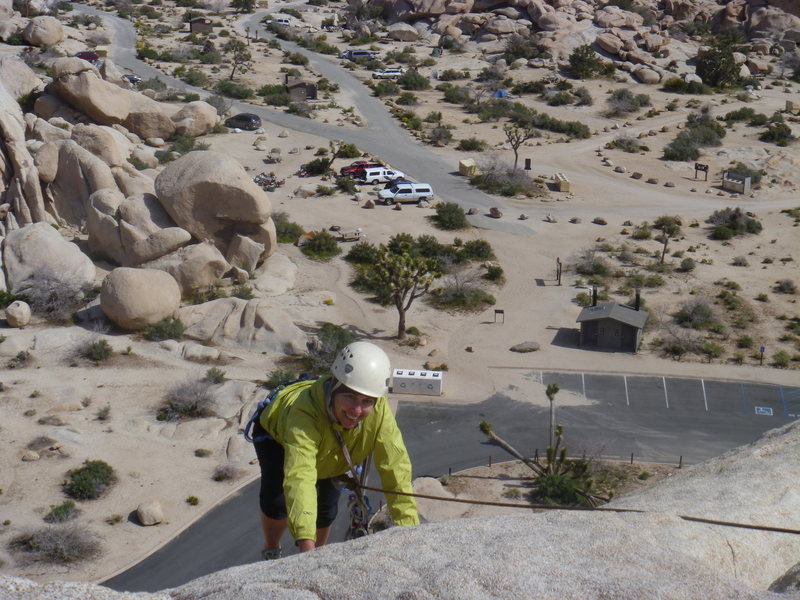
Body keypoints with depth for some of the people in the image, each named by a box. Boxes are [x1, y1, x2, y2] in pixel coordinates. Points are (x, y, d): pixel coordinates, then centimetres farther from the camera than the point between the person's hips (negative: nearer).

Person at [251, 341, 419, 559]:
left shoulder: (379, 411, -38)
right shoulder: (305, 412, -48)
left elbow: (396, 467, -35)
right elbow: (299, 477, -59)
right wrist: (306, 542, -70)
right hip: (276, 433, -3)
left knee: (327, 510, -7)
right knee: (276, 501, -20)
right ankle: (271, 552, 11)